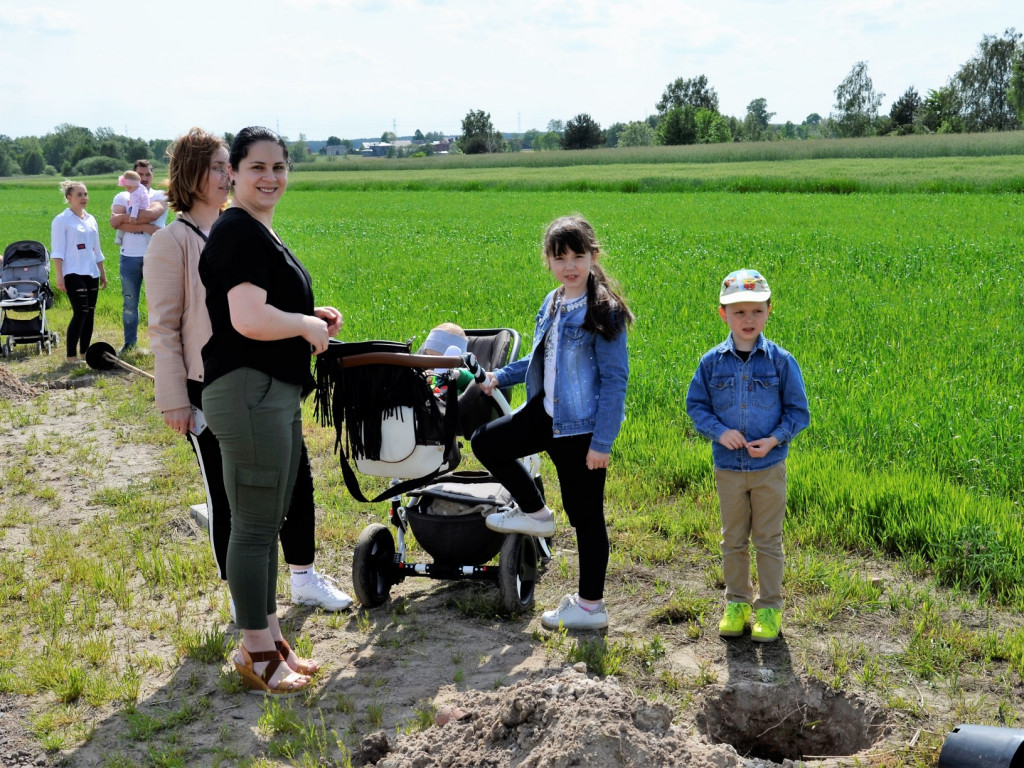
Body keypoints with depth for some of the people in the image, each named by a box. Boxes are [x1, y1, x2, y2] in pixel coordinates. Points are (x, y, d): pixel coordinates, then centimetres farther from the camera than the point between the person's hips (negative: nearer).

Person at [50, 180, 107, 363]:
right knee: (81, 312, -14)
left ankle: (85, 351, 15)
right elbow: (57, 251, -9)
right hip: (73, 274, -7)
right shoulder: (61, 220, -5)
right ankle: (71, 355, -8)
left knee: (90, 313, 6)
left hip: (91, 273, 7)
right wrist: (59, 276, -15)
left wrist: (102, 272, 20)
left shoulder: (91, 219, 14)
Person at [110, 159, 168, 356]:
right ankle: (129, 342, 18)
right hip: (129, 256, 2)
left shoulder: (159, 196, 6)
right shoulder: (122, 197, 10)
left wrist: (124, 218, -14)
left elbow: (152, 213, -18)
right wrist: (146, 227, -16)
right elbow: (115, 223, -9)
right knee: (129, 302, 9)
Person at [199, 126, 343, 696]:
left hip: (278, 395, 11)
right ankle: (256, 655, 9)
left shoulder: (262, 233, 16)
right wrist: (307, 324, -11)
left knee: (269, 524, 17)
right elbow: (249, 320, -26)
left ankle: (271, 639, 28)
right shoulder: (239, 232, -15)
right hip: (248, 395, -11)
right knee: (254, 529, -1)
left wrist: (313, 315, 11)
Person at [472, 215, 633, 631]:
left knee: (585, 515, 2)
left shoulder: (604, 311, -16)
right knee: (486, 443, 10)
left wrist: (602, 441, -20)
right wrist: (499, 377, 13)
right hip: (546, 414, 8)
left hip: (582, 428, -8)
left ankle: (590, 605, 15)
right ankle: (534, 513, 25)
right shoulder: (552, 304, 7)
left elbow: (614, 379, -17)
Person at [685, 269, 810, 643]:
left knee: (768, 541, 8)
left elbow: (798, 412, -1)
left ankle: (769, 608, 20)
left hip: (769, 467, -1)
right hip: (728, 468, 2)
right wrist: (719, 431, -14)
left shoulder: (780, 360, -7)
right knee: (733, 541, 13)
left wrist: (775, 439, -16)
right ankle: (736, 603, 27)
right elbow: (696, 405, 3)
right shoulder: (712, 362, -4)